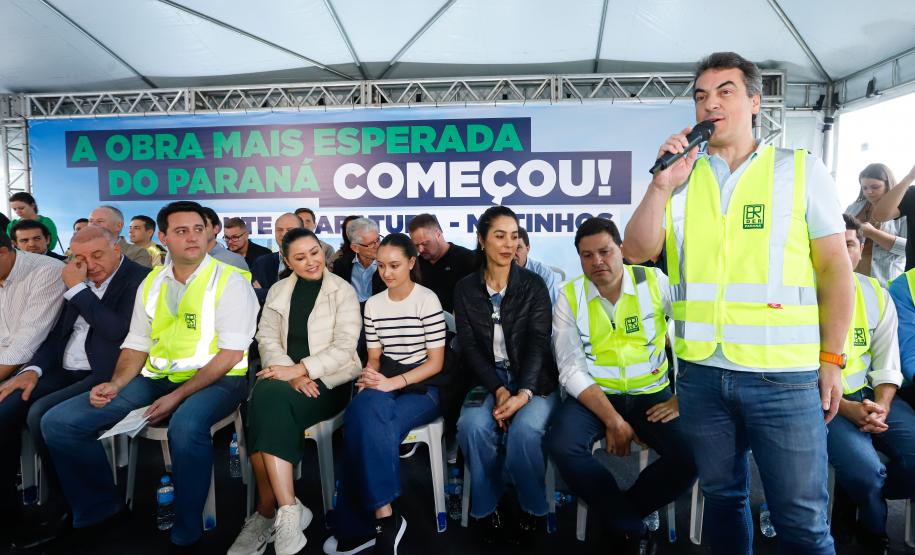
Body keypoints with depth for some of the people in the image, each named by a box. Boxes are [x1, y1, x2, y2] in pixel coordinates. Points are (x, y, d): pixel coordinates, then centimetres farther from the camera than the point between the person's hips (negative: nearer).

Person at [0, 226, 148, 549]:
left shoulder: (139, 279, -9)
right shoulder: (81, 282, 15)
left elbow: (118, 331, -22)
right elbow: (58, 333, 18)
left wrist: (78, 290, -15)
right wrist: (34, 368, 1)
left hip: (104, 376, -7)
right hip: (63, 371, 8)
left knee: (41, 414, -26)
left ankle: (62, 510, -8)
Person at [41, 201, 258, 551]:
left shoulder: (229, 281, -6)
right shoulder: (151, 283, 13)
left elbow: (231, 353, -13)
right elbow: (137, 344, 16)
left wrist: (178, 396, -20)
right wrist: (115, 385, -4)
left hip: (214, 380, -6)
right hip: (155, 378, 6)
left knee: (186, 426, -39)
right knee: (59, 423, -6)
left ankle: (185, 534, -16)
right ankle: (102, 510, 14)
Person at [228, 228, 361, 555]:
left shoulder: (343, 291, 1)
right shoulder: (278, 291, 14)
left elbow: (344, 347, -9)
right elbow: (267, 338, 4)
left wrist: (301, 369, -20)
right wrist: (290, 374, -14)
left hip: (329, 379, -4)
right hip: (287, 376, 4)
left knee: (268, 400, -31)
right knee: (265, 397, -31)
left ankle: (268, 512, -22)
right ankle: (287, 510, -25)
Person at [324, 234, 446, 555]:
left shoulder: (427, 300, -4)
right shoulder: (373, 304, 11)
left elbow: (436, 363, -8)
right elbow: (374, 357, 14)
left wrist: (393, 383, -21)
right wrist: (369, 375, -11)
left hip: (422, 388, -3)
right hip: (384, 385, 4)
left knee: (366, 420, -32)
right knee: (366, 407, -33)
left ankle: (359, 525, -21)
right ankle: (383, 516, -26)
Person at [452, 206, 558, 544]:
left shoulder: (533, 285, -1)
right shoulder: (465, 289, 3)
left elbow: (538, 343, -10)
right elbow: (469, 347, -3)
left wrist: (523, 393, -25)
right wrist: (498, 390, -18)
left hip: (534, 380, -1)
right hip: (489, 380, 2)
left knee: (524, 429, -31)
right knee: (472, 427, -29)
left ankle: (533, 510, -2)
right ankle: (486, 508, -2)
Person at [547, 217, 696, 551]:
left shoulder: (655, 283, -2)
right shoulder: (569, 296, -2)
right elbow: (571, 369, -8)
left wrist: (684, 396, -11)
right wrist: (612, 420, -17)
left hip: (651, 395, 1)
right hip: (593, 395, 0)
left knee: (691, 456, -24)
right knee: (562, 446, -28)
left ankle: (617, 513, 4)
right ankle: (630, 528, -1)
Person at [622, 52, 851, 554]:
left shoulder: (801, 169, 2)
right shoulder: (679, 178, 8)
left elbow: (834, 266, 1)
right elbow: (636, 252, -1)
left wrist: (832, 358, -2)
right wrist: (662, 184, -11)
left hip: (784, 373, -2)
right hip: (701, 372, 3)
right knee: (722, 497, 19)